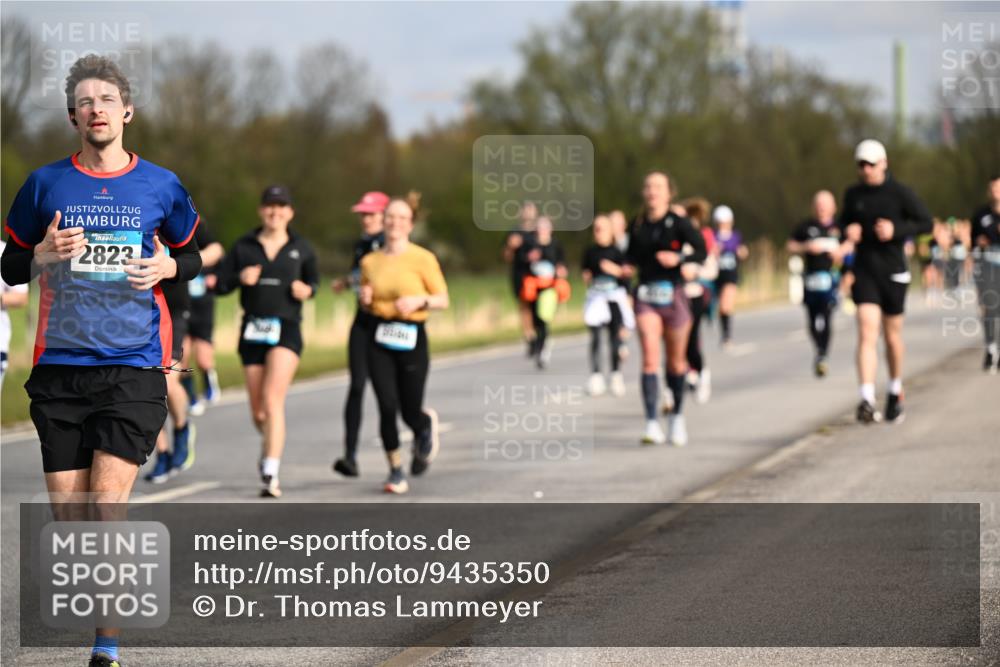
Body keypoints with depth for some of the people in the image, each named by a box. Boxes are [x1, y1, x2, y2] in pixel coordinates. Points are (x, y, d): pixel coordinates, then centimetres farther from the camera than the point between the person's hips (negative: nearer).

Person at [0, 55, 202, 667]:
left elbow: (192, 257, 19)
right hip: (59, 367, 2)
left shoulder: (161, 186, 6)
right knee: (67, 514, 1)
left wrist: (168, 266, -3)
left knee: (106, 508, -12)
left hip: (134, 368, -2)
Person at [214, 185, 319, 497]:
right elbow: (220, 284, 4)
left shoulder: (301, 248, 4)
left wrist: (307, 290, -4)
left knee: (272, 400, -19)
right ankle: (271, 444, 43)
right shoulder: (243, 246, 5)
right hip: (253, 330, 3)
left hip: (286, 329, -2)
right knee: (257, 411, 8)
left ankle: (270, 474, -22)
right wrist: (240, 278, -16)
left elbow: (313, 279, 19)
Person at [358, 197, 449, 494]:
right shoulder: (370, 261, 8)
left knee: (410, 413, 0)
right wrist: (365, 299, -3)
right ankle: (396, 471, 5)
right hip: (379, 339, 2)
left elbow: (443, 300, 0)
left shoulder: (423, 259, -3)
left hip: (411, 339, -2)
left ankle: (426, 426, 39)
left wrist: (420, 300, -18)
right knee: (387, 407, -10)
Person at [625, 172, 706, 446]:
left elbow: (701, 249, -12)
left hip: (673, 296, -1)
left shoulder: (678, 223, -4)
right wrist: (629, 266, -1)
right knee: (650, 359, -14)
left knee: (676, 362, 10)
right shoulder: (637, 225, 5)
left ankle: (677, 416, 33)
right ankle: (652, 424, -19)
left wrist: (680, 259, -29)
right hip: (646, 296, 1)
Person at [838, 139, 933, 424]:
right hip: (864, 271, 1)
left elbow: (926, 222, -2)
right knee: (866, 334, -13)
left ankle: (895, 394, 32)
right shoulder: (853, 194, 5)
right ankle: (867, 401, -22)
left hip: (893, 271, -1)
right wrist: (848, 232, -5)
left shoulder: (899, 193, -5)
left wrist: (896, 229, -17)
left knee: (892, 336, 10)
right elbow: (844, 222, 19)